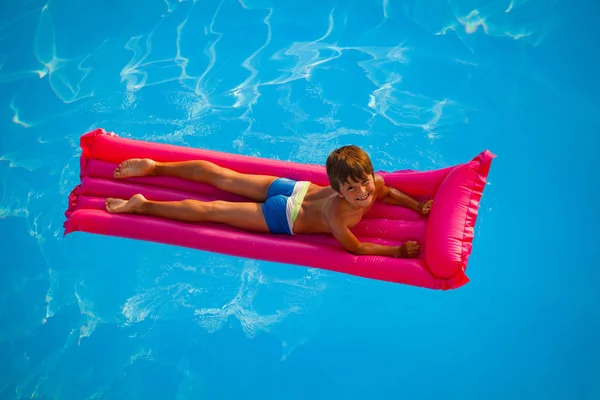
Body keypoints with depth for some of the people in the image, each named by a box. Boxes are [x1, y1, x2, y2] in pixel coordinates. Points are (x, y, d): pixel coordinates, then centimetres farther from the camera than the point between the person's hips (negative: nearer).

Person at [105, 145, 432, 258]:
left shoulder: (375, 184, -17)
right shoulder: (337, 213, -37)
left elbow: (387, 192, 8)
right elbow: (354, 248, -24)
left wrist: (417, 205, -2)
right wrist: (397, 250, -24)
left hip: (294, 189, 7)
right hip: (282, 217, -7)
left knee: (222, 177, 16)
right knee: (212, 211, 1)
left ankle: (155, 167, 29)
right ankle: (142, 205, 8)